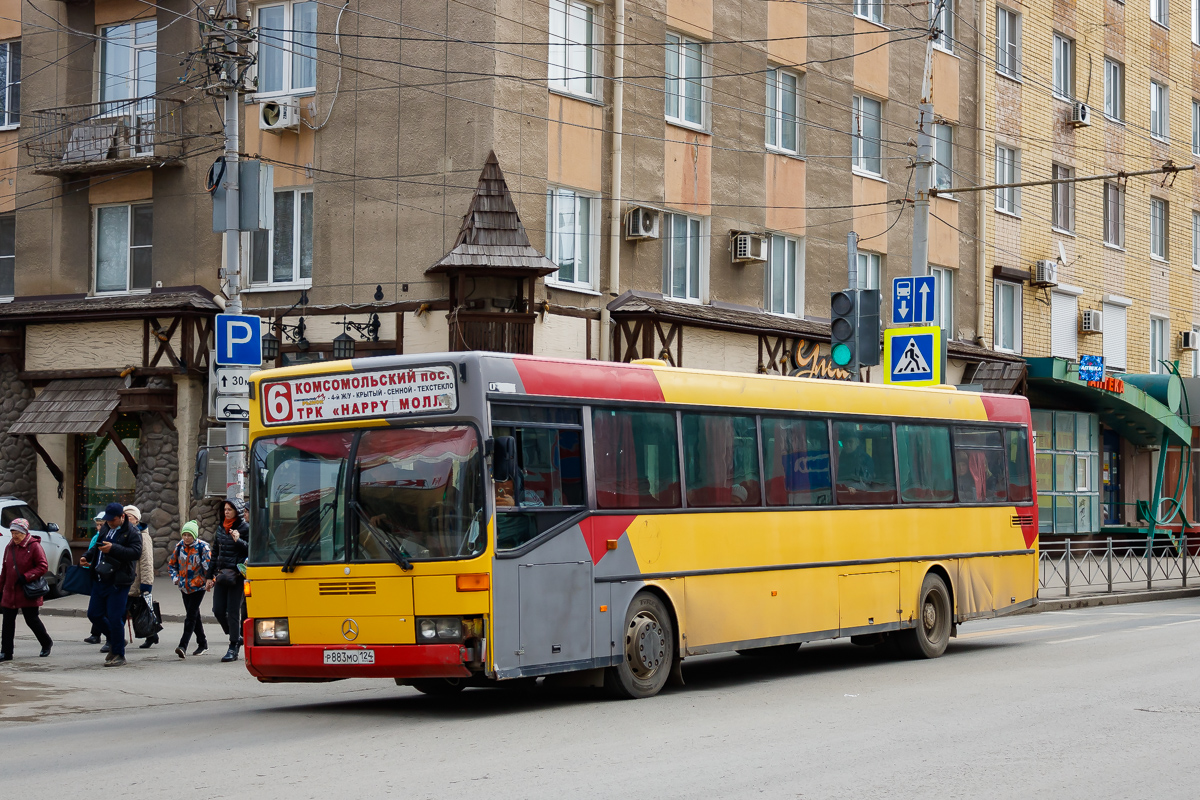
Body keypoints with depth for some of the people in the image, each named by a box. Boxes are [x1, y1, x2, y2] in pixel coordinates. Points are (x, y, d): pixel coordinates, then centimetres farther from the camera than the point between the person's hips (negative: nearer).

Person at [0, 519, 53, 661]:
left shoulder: (34, 546, -8)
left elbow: (43, 567, -13)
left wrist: (26, 577, -21)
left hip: (28, 593, -6)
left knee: (32, 620, 3)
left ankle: (46, 643, 26)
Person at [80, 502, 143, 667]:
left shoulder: (132, 533, -8)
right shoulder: (106, 529, 15)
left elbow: (136, 552, -21)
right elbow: (96, 547, 28)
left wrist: (113, 548, -28)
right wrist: (86, 557, 9)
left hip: (118, 582, -8)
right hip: (101, 580, 8)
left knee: (114, 618, -7)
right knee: (94, 614, 11)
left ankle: (119, 655, 5)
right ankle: (113, 640, 32)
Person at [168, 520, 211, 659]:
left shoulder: (203, 547, -12)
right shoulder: (180, 546, 4)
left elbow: (208, 565, -12)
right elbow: (172, 563, 15)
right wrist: (175, 577, 3)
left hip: (198, 586, -6)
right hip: (185, 587, 6)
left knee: (191, 616, -11)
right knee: (194, 615, 14)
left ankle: (183, 646, -18)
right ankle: (202, 643, 27)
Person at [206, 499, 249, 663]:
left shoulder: (245, 528, -3)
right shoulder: (220, 528, 14)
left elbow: (252, 551, -9)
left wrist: (238, 540, -22)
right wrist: (210, 576, 19)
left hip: (237, 575, -6)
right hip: (221, 575, 6)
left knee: (233, 611, -5)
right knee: (218, 610, 2)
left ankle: (233, 648, 2)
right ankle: (236, 638, 22)